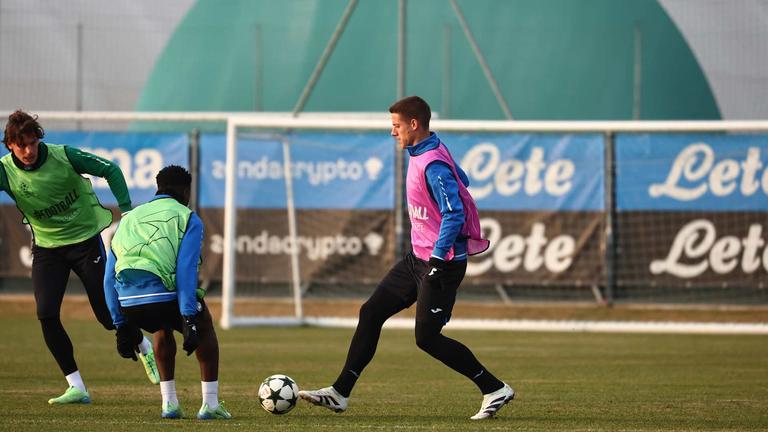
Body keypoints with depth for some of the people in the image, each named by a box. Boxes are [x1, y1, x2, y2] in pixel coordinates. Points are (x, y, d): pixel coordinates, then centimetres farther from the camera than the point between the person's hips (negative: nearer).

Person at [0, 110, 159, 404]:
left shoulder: (64, 157, -18)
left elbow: (110, 170, -6)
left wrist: (126, 210, -8)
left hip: (86, 239, -2)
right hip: (46, 246, 2)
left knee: (106, 313, 1)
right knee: (46, 315, -13)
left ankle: (145, 349, 33)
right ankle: (76, 388, -5)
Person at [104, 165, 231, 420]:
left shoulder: (129, 219, 27)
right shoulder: (187, 218, 10)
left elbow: (109, 279, 22)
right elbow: (186, 270, -5)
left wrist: (121, 327, 24)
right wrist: (189, 321, -8)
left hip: (128, 302, 5)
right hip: (163, 297, -5)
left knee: (163, 329, 37)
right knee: (204, 326, 26)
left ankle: (169, 403, 30)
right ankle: (210, 404, 20)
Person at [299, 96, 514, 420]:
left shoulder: (433, 165, -22)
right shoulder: (421, 153, 8)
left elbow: (455, 214, -28)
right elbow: (461, 180, 23)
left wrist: (438, 260, -27)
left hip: (442, 262, -10)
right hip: (418, 257, 10)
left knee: (427, 338, -6)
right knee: (371, 312, 8)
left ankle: (494, 390, 3)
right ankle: (340, 393, 11)